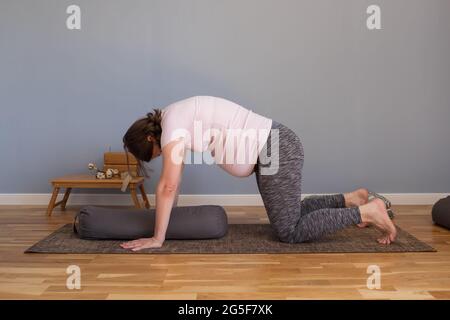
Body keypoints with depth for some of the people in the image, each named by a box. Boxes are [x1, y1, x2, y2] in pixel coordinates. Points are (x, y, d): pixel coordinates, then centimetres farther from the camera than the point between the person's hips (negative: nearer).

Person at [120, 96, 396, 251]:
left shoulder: (172, 124, -14)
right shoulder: (175, 121, 13)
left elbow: (168, 185, -18)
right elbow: (174, 181, 20)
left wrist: (157, 238, -11)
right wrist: (166, 215, 21)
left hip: (277, 152, -10)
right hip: (273, 148, 10)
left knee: (290, 232, -2)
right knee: (288, 214, 23)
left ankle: (367, 211, 3)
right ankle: (351, 199, 28)